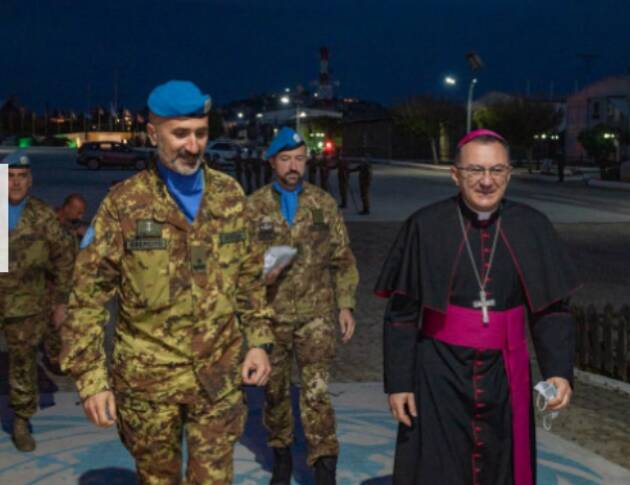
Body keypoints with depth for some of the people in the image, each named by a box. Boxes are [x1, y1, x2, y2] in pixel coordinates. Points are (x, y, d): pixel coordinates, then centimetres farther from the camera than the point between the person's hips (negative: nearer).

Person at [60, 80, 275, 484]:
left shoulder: (229, 195, 2)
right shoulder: (124, 203, -9)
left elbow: (249, 277, 11)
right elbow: (88, 295, -8)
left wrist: (259, 341, 4)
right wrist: (91, 378, -11)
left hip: (219, 375, 2)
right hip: (148, 378, -2)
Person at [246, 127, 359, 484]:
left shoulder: (324, 204, 2)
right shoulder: (254, 207, 0)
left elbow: (343, 260, 5)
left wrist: (346, 305, -1)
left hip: (316, 314, -1)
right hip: (271, 314, 1)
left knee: (316, 392, -8)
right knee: (275, 390, 14)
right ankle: (282, 455, 33)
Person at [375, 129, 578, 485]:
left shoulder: (532, 228, -4)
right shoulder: (426, 226, -10)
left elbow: (552, 310, 1)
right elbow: (401, 314, -4)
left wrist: (560, 370, -12)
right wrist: (398, 382, -6)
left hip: (505, 376, 2)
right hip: (439, 376, -2)